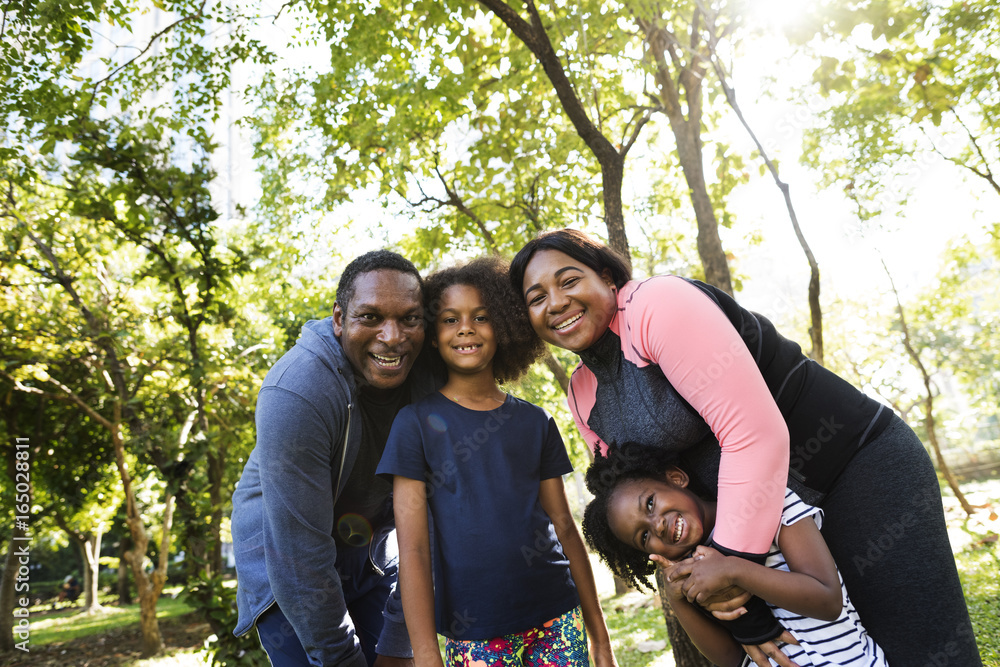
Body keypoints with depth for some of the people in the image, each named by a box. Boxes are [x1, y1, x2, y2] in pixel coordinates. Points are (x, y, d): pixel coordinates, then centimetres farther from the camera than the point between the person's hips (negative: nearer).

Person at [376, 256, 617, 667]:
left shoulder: (535, 422, 5)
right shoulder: (417, 423, -5)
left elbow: (564, 527, 7)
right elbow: (413, 548, -8)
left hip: (558, 618, 3)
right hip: (474, 634, -2)